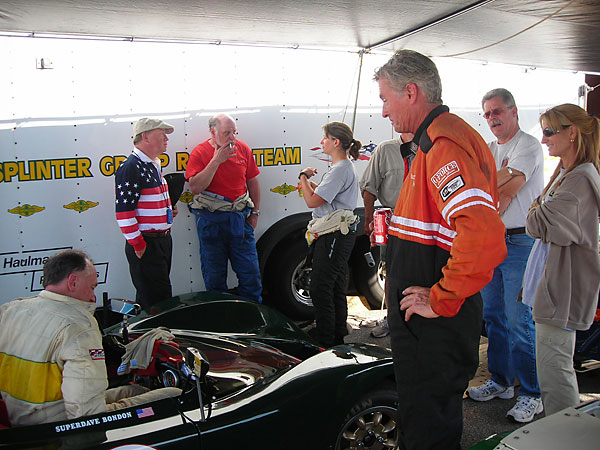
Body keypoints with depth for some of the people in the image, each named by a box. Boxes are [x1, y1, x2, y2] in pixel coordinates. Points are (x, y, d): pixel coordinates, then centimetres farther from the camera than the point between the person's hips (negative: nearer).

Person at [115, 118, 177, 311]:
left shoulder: (154, 165, 16)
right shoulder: (131, 168, -15)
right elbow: (124, 211, -20)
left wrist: (168, 209, 12)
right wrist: (138, 245, -18)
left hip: (162, 241, 10)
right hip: (146, 245, -10)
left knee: (161, 294, 16)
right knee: (155, 301, -6)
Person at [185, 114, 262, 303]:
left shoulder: (243, 149, 6)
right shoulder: (200, 152, -6)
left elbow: (253, 181, 15)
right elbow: (195, 187, -17)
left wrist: (255, 212, 11)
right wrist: (216, 161, -21)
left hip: (239, 217, 3)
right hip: (210, 219, -3)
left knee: (250, 271, 5)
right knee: (214, 274, 8)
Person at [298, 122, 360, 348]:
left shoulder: (340, 170, -17)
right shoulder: (343, 167, 17)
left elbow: (313, 201, -20)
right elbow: (324, 194, 20)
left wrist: (303, 177, -5)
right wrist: (309, 182, 6)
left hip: (335, 236, -11)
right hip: (336, 235, 11)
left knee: (320, 288, -6)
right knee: (335, 288, 16)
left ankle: (327, 342, 1)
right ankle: (338, 337, 26)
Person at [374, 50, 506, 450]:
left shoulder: (444, 142, -21)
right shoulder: (436, 138, 16)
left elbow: (484, 236, -35)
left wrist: (441, 301, -25)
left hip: (437, 325, -11)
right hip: (427, 318, 11)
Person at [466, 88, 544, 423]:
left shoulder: (529, 145, -6)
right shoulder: (491, 150, 18)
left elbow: (505, 194, -15)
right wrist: (504, 174, -11)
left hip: (521, 242, -8)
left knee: (519, 322, -6)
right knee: (494, 316, 13)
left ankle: (532, 394, 6)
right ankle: (501, 382, 27)